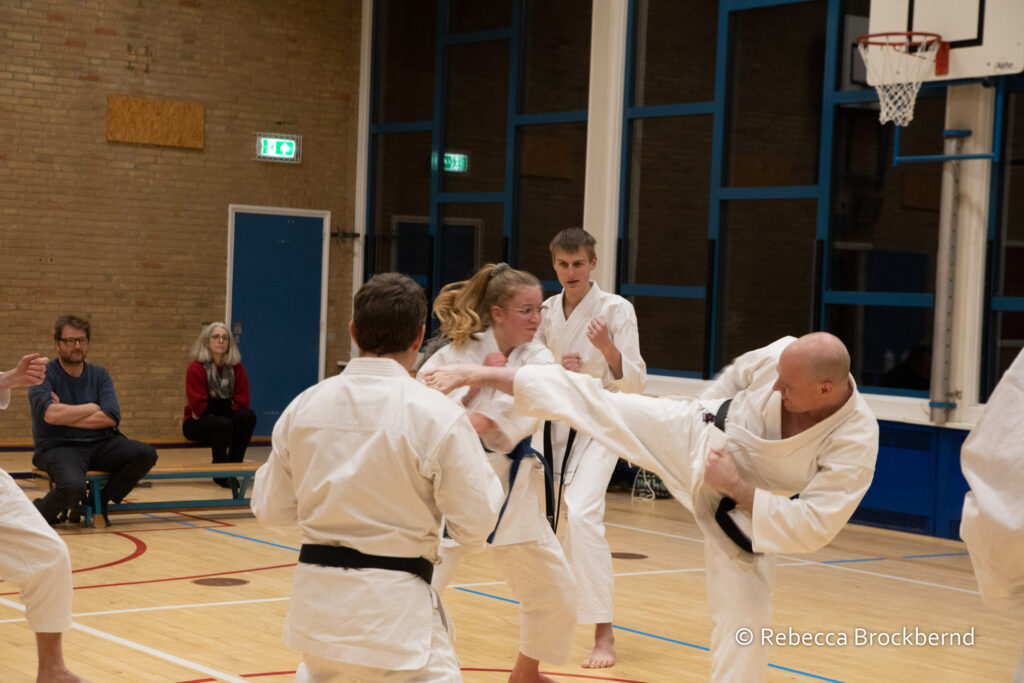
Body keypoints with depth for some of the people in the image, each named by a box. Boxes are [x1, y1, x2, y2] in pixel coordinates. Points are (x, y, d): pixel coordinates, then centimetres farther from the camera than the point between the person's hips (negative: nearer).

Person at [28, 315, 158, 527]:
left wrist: (66, 415, -13)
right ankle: (39, 513, 0)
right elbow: (50, 414, -21)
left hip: (99, 445, 5)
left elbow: (112, 418, -5)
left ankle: (100, 502, 0)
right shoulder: (44, 374, -2)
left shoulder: (99, 375, 10)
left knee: (146, 454, -18)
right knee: (73, 486, -36)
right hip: (59, 447, -5)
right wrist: (92, 408, -8)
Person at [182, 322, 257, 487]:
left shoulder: (236, 368, 2)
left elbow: (242, 403, -5)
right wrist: (227, 406, -10)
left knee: (248, 416, -26)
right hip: (197, 424, -4)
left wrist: (214, 408, -13)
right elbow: (199, 406, -15)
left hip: (227, 419, 4)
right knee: (223, 424, -35)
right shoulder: (196, 368, -9)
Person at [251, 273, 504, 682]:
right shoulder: (439, 417, -13)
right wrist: (473, 445, 8)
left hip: (316, 598, 6)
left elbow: (273, 513, 9)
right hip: (394, 609, -6)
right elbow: (474, 526, -7)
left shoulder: (303, 407, 1)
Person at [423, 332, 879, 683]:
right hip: (693, 439, 2)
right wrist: (704, 415, 9)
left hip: (744, 516, -2)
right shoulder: (784, 354, -25)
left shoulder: (856, 442, -34)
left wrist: (736, 487, -31)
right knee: (587, 398, -5)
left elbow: (812, 527, -33)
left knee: (744, 623, -2)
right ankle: (480, 376, 12)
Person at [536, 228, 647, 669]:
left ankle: (604, 633, -21)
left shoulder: (616, 309, -10)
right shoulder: (547, 311, 4)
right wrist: (556, 370, -13)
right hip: (556, 421, 6)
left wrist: (607, 348, -30)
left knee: (582, 515, -25)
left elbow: (635, 382, -12)